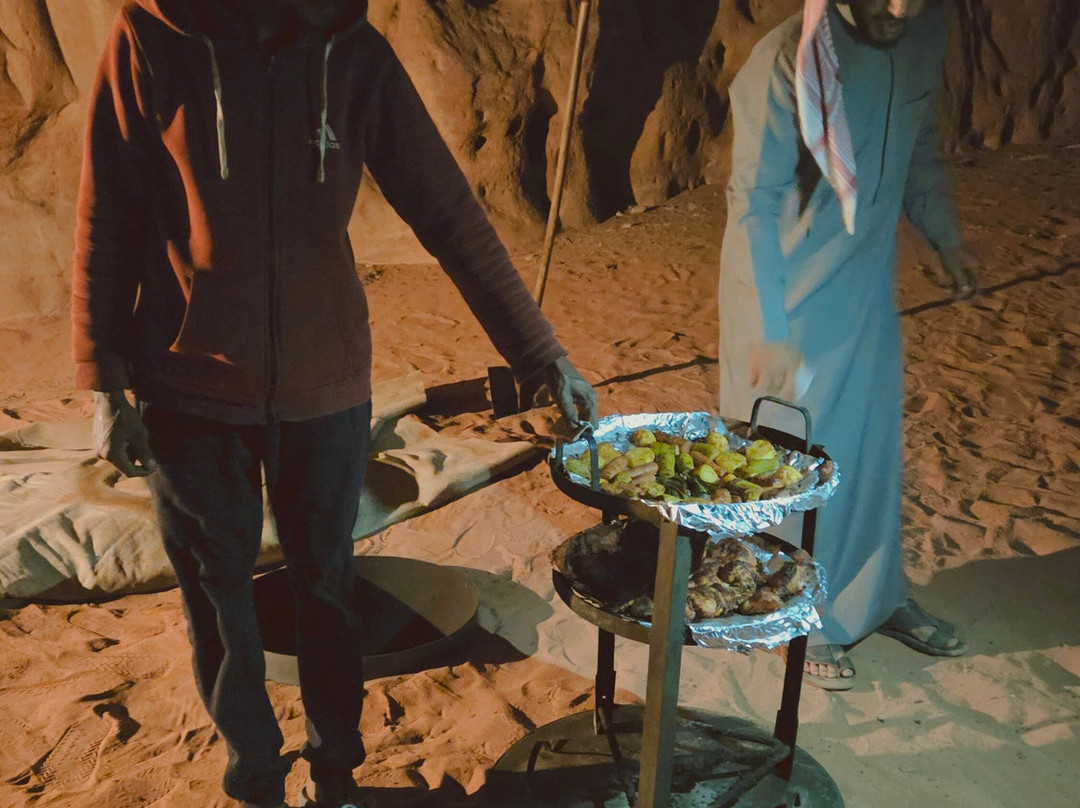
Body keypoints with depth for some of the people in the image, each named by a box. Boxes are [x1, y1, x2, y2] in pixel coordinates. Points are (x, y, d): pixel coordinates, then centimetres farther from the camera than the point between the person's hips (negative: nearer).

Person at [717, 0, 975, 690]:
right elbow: (755, 204, -22)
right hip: (789, 295, -6)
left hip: (868, 283, 6)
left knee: (873, 440, 17)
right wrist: (766, 331, -25)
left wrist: (946, 238, 14)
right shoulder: (788, 59, -23)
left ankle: (876, 596, 37)